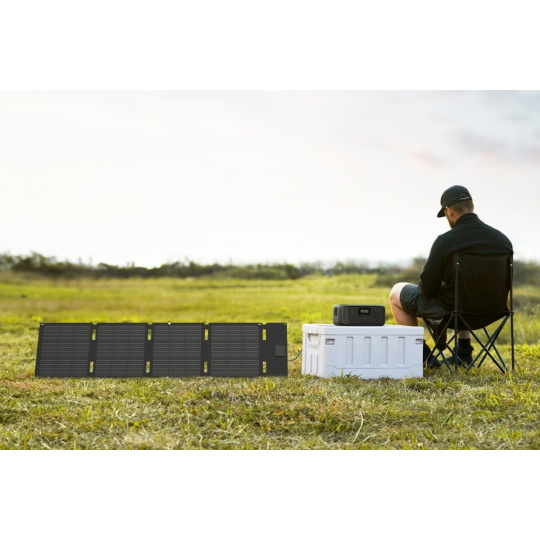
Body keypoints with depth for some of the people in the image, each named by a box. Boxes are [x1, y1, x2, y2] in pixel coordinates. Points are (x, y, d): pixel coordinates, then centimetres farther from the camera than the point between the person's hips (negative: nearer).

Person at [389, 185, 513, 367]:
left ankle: (421, 353, 17)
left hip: (450, 310, -5)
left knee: (397, 292, 18)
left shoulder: (445, 241, -23)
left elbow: (427, 289, -17)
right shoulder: (503, 240, -9)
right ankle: (464, 350, 33)